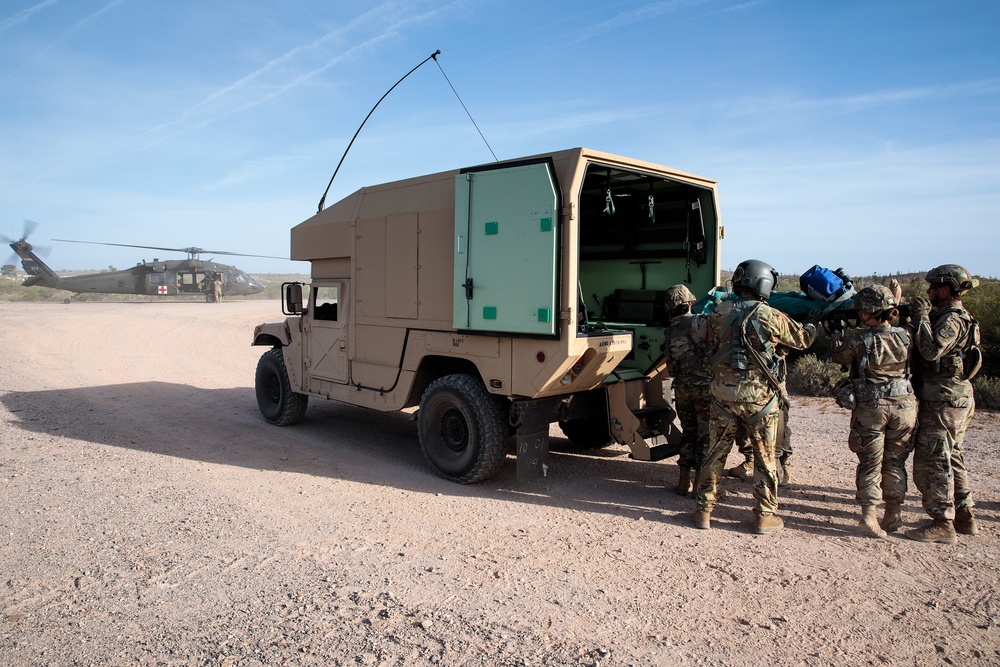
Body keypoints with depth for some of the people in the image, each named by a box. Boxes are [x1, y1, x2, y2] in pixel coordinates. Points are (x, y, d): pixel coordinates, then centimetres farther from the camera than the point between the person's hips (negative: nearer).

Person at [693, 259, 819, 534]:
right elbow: (802, 339, 6)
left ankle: (704, 511, 18)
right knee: (765, 459, 12)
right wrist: (812, 323, 28)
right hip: (758, 398, -3)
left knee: (715, 454, 12)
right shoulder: (769, 317, -9)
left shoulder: (718, 314, -1)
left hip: (722, 395, 3)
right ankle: (765, 516, 20)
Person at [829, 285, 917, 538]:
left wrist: (836, 332, 21)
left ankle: (869, 516, 2)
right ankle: (893, 516, 21)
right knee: (895, 462, 14)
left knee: (870, 463, 7)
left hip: (870, 408, -3)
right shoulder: (905, 337, -4)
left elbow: (837, 355, 4)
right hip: (903, 406, 3)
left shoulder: (859, 340, -14)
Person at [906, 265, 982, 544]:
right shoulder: (953, 317, 17)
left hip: (943, 402, -11)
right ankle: (964, 517, 26)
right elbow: (929, 348, 15)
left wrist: (921, 317, -20)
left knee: (931, 461, -8)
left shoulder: (952, 319, -16)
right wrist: (920, 317, 6)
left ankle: (942, 524, -4)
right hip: (955, 399, 11)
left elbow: (932, 350, -30)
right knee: (951, 459, 17)